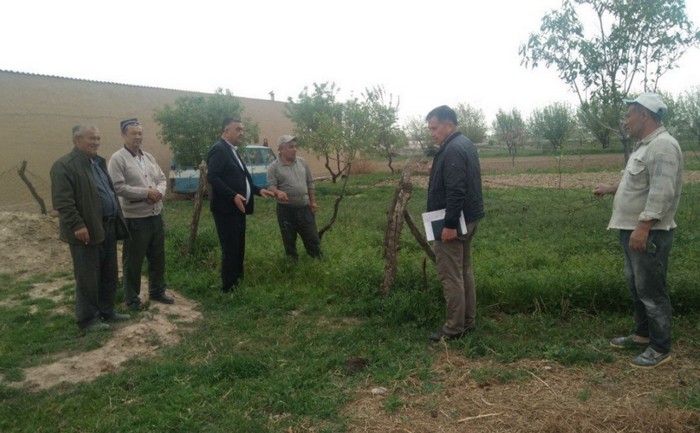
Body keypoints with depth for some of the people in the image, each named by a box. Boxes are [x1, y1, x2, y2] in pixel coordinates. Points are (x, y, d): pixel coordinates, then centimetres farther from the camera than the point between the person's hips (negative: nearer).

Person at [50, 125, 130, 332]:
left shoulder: (99, 162, 16)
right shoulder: (64, 165, -12)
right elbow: (62, 201, -19)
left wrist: (118, 219, 18)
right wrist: (77, 225, -24)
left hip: (108, 227, 9)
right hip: (87, 231, -8)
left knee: (109, 275, 15)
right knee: (88, 278, 1)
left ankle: (107, 311, 28)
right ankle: (88, 319, 13)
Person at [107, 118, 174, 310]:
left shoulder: (149, 157, 12)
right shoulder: (117, 158, -10)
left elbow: (162, 179, 14)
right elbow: (118, 187, -19)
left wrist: (159, 192, -9)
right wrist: (146, 192, -18)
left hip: (156, 215, 7)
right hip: (135, 218, -7)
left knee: (158, 257, 16)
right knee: (133, 260, 4)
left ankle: (157, 291, 31)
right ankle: (131, 298, 19)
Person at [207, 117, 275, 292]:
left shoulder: (233, 151, 17)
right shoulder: (219, 149, -13)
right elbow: (212, 177, -23)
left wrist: (258, 190, 10)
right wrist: (233, 196, -28)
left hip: (237, 209, 9)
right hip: (226, 209, -9)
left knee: (238, 248, 15)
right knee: (230, 249, -3)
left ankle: (238, 281, 27)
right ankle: (228, 287, 7)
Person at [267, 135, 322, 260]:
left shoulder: (302, 162, 5)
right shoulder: (274, 167, -7)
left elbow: (310, 183, 11)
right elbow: (271, 186, -13)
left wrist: (313, 201, 10)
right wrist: (278, 192, -35)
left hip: (304, 207, 3)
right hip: (286, 209, -3)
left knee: (312, 238, 10)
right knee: (289, 240, 9)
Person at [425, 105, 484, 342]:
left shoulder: (452, 150, -19)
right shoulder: (465, 144, 14)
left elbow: (455, 191, -26)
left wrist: (450, 224, -25)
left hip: (453, 223, -11)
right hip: (468, 219, 11)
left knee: (450, 276, -3)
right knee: (464, 271, 16)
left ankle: (454, 328, 5)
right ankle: (468, 321, 25)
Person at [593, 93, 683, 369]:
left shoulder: (663, 146, -19)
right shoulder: (645, 145, 15)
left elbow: (661, 193, -27)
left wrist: (643, 227, -30)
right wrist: (610, 189, 34)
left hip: (650, 233, -11)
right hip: (633, 230, 11)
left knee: (651, 291, -2)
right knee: (636, 286, 19)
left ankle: (660, 349, 10)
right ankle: (642, 335, 33)